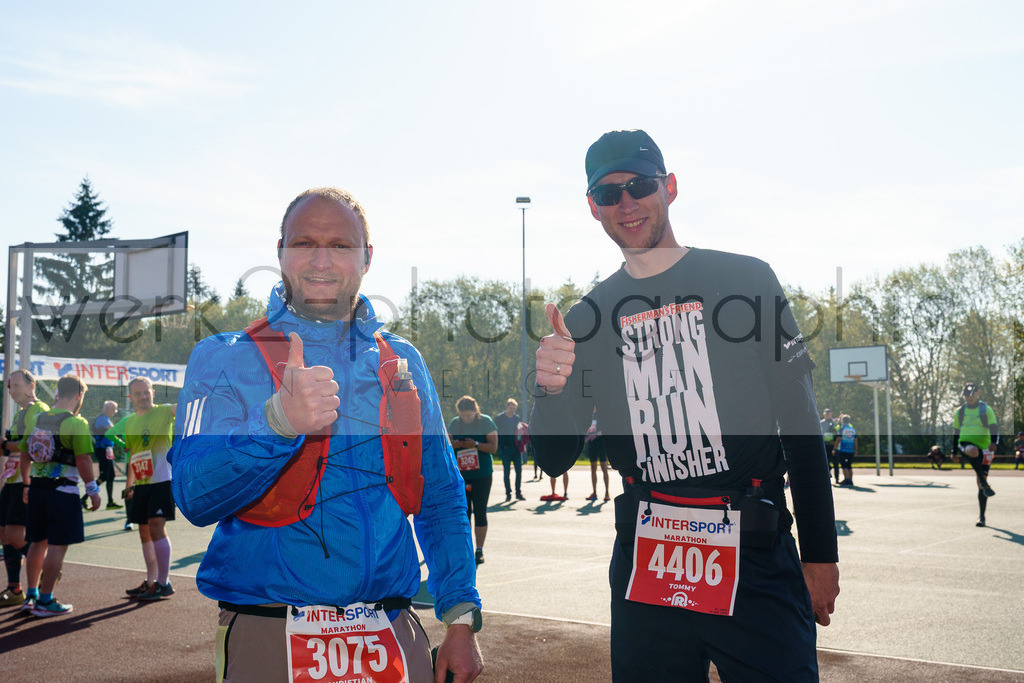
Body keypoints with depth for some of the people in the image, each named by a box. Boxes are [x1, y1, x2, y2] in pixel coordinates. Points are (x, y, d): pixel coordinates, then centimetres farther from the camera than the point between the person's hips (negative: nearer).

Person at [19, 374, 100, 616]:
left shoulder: (37, 420, 8)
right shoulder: (76, 423, -13)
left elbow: (25, 456, 14)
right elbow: (83, 460, -16)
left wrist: (27, 484, 26)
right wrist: (93, 490, -6)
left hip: (37, 488, 7)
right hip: (63, 490, -7)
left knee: (38, 542, 17)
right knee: (58, 545, -1)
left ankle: (31, 595, 25)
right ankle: (45, 601, 1)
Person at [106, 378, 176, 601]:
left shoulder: (163, 412, -4)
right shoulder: (129, 421, 14)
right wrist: (129, 483, 21)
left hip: (162, 480, -7)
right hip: (140, 483, 7)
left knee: (156, 528, -13)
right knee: (145, 532, 11)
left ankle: (164, 583, -6)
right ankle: (151, 582, 22)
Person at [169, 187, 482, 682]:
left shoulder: (402, 363, 7)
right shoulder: (222, 359, -2)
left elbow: (442, 500, 10)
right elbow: (194, 496, -16)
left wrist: (461, 619, 3)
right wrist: (279, 421, -32)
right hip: (269, 639, -3)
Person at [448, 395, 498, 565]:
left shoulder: (486, 422, -5)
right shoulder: (454, 423, 6)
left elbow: (494, 447, -8)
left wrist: (476, 445, -23)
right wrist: (453, 445, -11)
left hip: (481, 475, -3)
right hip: (461, 475, 4)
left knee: (479, 512, -1)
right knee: (463, 512, 6)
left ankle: (479, 550, 5)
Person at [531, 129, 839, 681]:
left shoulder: (745, 281, 0)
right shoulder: (586, 320, 6)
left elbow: (800, 421, 1)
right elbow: (555, 460, 6)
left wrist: (820, 554, -1)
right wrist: (549, 390, -15)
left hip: (755, 561, -2)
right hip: (645, 567, 2)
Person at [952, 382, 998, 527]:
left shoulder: (986, 410, 3)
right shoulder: (959, 412, 11)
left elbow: (994, 428, -6)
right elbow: (956, 433, 18)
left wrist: (993, 443, -25)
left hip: (983, 449, -1)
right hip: (965, 444, 1)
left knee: (981, 481, -2)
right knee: (973, 450, -39)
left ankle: (982, 517, 8)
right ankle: (984, 484, -36)